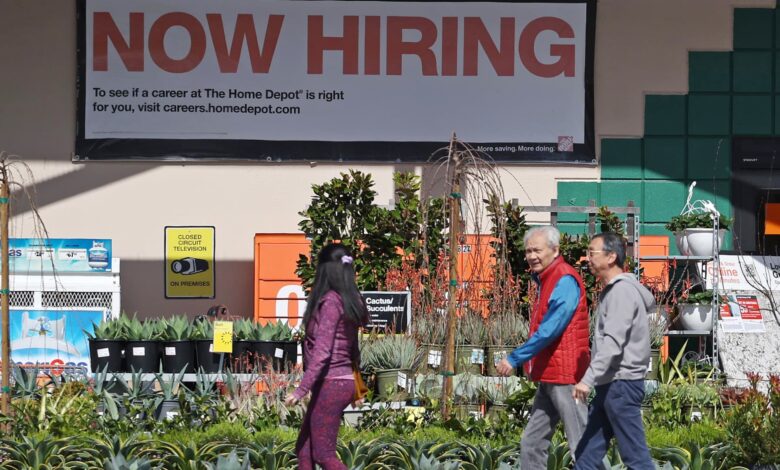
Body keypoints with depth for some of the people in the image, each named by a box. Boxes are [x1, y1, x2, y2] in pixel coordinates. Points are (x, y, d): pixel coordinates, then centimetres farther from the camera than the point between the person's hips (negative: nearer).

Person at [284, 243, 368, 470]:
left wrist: (302, 389, -23)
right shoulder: (349, 301, 11)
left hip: (331, 383, -9)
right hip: (343, 381, 9)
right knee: (305, 449, 13)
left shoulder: (330, 301, -15)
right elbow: (353, 350, 16)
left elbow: (322, 351, -21)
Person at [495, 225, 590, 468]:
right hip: (549, 377, 10)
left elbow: (549, 330, -21)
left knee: (582, 446, -7)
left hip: (565, 375, -10)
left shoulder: (565, 281, -15)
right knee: (531, 444, 11)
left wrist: (515, 359, -18)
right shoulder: (544, 280, 16)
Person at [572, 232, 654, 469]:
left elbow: (613, 342, -24)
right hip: (609, 384, 10)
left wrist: (588, 379, -30)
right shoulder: (612, 290, 17)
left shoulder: (622, 291, -14)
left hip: (621, 383, -10)